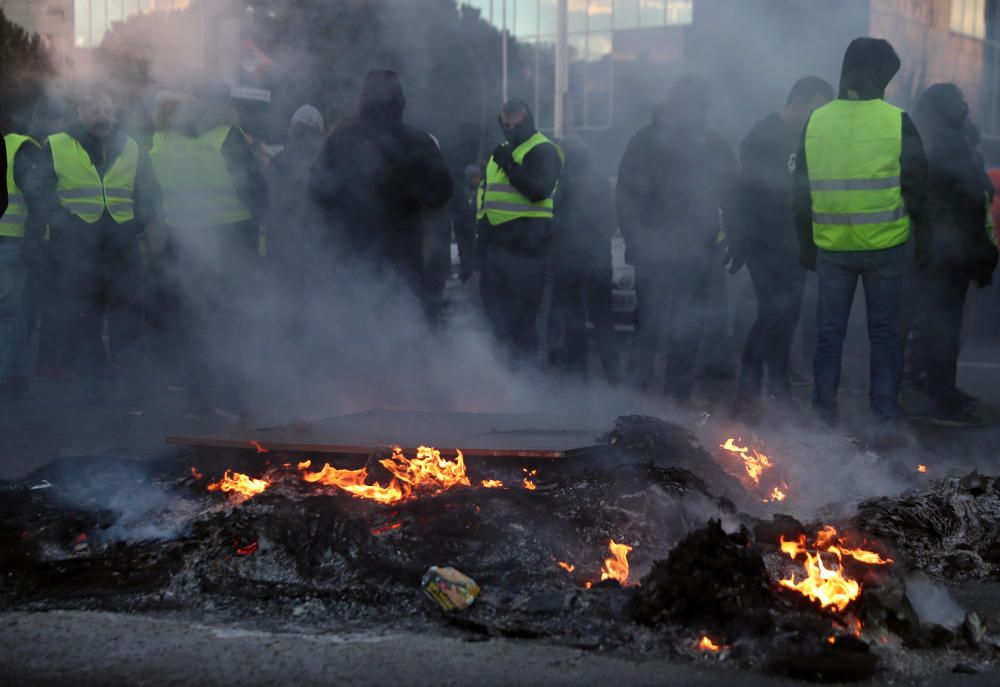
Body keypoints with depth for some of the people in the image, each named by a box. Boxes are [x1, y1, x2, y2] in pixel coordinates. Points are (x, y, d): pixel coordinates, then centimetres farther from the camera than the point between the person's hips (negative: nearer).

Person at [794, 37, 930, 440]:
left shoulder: (815, 123, 0)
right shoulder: (897, 123, -8)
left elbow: (801, 193, 5)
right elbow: (917, 190, -3)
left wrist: (805, 245, 14)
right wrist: (923, 241, 8)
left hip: (832, 248, 2)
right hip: (885, 247, -2)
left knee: (829, 332, 11)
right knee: (884, 332, 8)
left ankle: (824, 415, 13)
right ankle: (884, 419, 6)